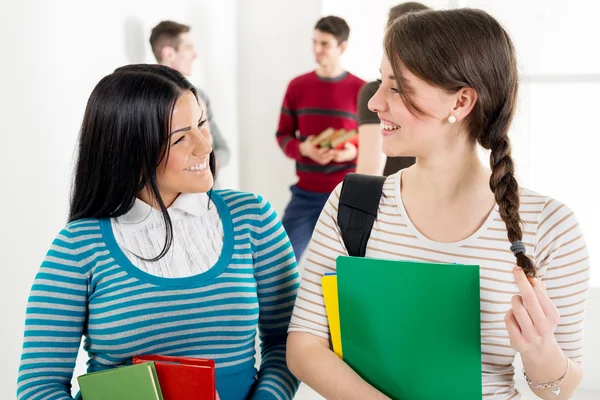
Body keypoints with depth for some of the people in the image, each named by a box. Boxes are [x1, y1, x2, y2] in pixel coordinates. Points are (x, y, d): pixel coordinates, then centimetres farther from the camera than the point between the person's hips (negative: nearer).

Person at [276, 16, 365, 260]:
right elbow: (283, 135, 8)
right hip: (305, 193, 2)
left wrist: (354, 151, -17)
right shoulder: (297, 86, 4)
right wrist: (303, 148, -12)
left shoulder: (361, 90, -3)